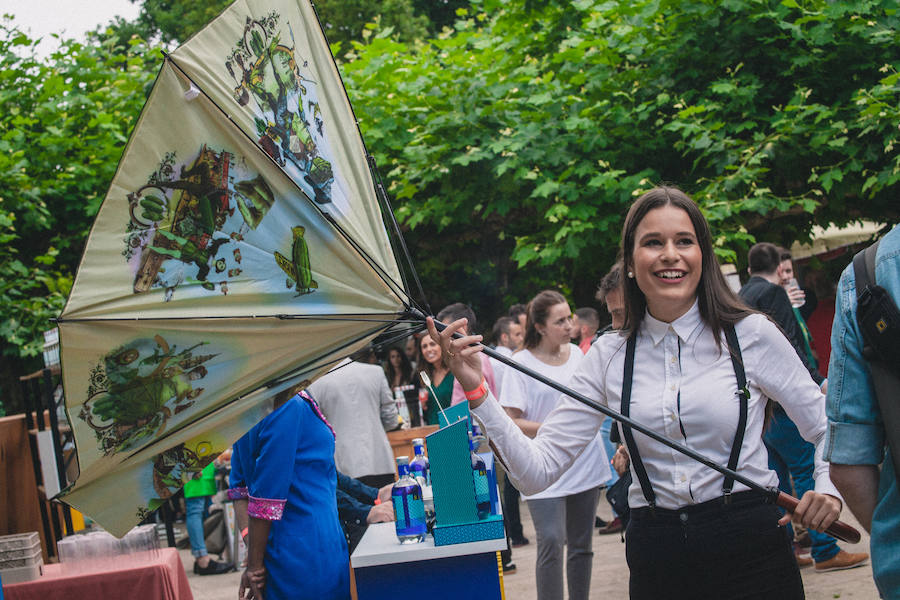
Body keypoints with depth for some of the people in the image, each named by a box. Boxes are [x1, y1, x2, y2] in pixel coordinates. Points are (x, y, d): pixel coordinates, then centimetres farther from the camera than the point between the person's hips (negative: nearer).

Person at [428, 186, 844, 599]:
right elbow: (538, 470, -2)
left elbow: (827, 428, 8)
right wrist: (477, 392, -11)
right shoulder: (609, 356, 3)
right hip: (655, 561, 2)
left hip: (750, 551, -2)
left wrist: (828, 485, -12)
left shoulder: (752, 334, -2)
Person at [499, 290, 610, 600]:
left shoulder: (576, 353, 9)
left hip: (586, 465, 6)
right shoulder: (521, 362, -8)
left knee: (581, 545, 10)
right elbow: (510, 422, -10)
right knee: (551, 542, -16)